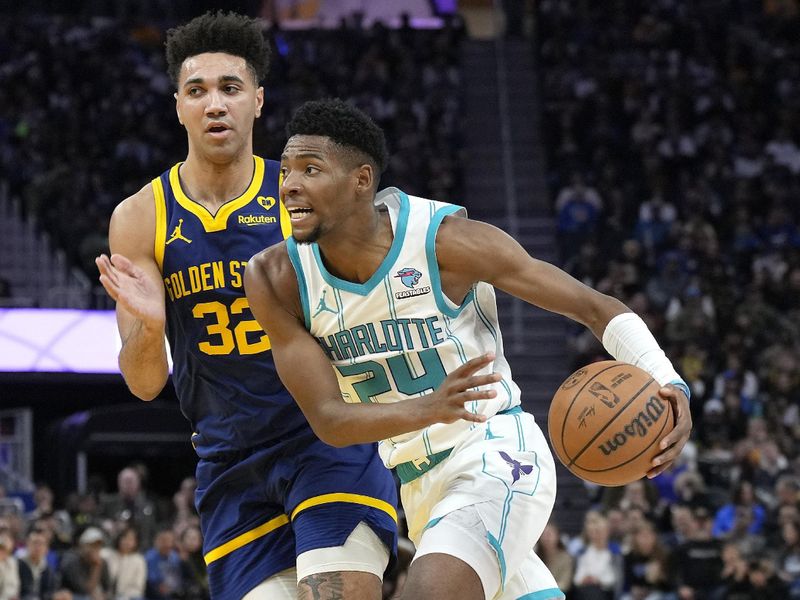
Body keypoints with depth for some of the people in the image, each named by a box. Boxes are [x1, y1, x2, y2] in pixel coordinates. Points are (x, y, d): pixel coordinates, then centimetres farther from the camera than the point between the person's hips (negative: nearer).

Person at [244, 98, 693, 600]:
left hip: (497, 454, -6)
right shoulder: (277, 280, -10)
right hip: (420, 490, 6)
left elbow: (597, 307, -12)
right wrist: (428, 409, -32)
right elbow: (327, 419, -13)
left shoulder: (444, 239, -19)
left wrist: (670, 386, -29)